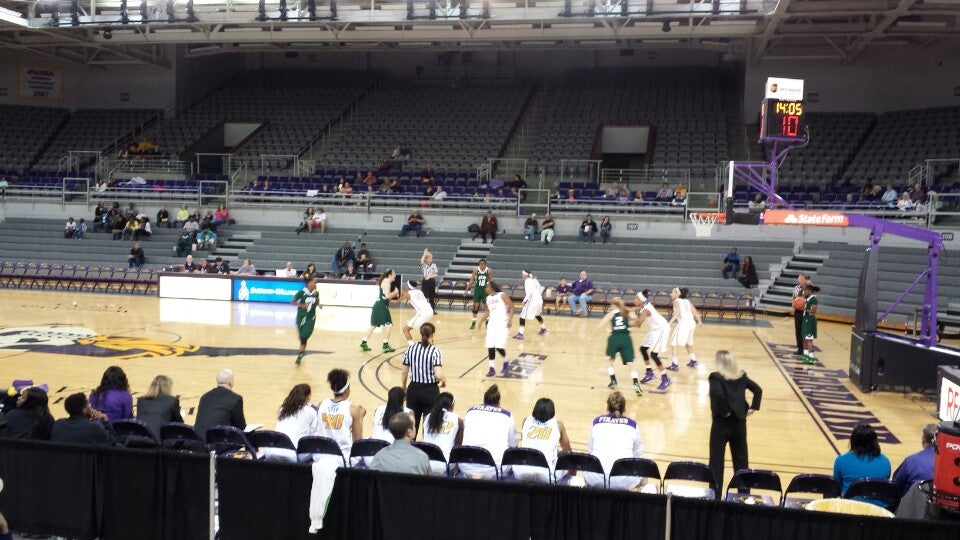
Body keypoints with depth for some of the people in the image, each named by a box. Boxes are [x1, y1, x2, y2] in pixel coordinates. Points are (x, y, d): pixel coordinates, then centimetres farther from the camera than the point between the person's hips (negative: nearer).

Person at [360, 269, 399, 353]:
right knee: (388, 325, -5)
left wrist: (394, 295, 14)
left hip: (378, 305, 10)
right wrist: (395, 292, -3)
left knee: (373, 325, 15)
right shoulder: (387, 281, -9)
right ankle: (385, 345, -4)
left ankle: (364, 343, 19)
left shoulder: (383, 281, 20)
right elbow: (387, 295, -19)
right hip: (382, 306, -10)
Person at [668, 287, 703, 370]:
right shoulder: (687, 301, 20)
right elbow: (695, 311, 17)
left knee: (674, 343, -2)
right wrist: (699, 321, 25)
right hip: (691, 322, 8)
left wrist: (670, 323, -23)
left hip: (683, 323, -8)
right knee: (688, 342, 29)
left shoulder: (676, 301, 0)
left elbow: (677, 313, -15)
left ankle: (675, 365, -8)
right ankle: (693, 360, 39)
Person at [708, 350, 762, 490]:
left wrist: (723, 412, -17)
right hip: (739, 422, 5)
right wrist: (753, 408, 6)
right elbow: (758, 390, 7)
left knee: (716, 459, 6)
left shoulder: (716, 377, -13)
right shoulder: (741, 376, 5)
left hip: (722, 422, -5)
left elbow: (717, 395, -29)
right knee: (741, 458, 15)